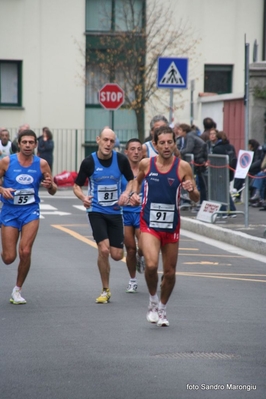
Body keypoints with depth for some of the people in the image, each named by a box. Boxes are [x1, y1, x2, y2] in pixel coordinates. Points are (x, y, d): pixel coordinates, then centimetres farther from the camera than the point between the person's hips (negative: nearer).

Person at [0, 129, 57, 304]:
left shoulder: (41, 164, -4)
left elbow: (53, 191, 4)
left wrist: (50, 186, -19)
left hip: (30, 211, 0)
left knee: (25, 252, -15)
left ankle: (17, 290, 5)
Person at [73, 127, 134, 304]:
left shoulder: (121, 159, -6)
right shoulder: (89, 162, -10)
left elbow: (132, 180, 8)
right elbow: (77, 185, 0)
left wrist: (126, 193, -12)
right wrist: (83, 197, -21)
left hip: (115, 211, 2)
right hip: (96, 211, -2)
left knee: (117, 255, -2)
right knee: (104, 249, -16)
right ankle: (105, 291, 2)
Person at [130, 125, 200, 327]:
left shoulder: (183, 167, -7)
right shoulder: (146, 164, -4)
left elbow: (196, 199, -2)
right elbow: (138, 180, 19)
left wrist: (191, 190, -24)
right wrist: (135, 193, 0)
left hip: (172, 225, 1)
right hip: (149, 224, -1)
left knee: (170, 272, 9)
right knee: (151, 265, -23)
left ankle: (162, 309, 33)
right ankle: (153, 301, 4)